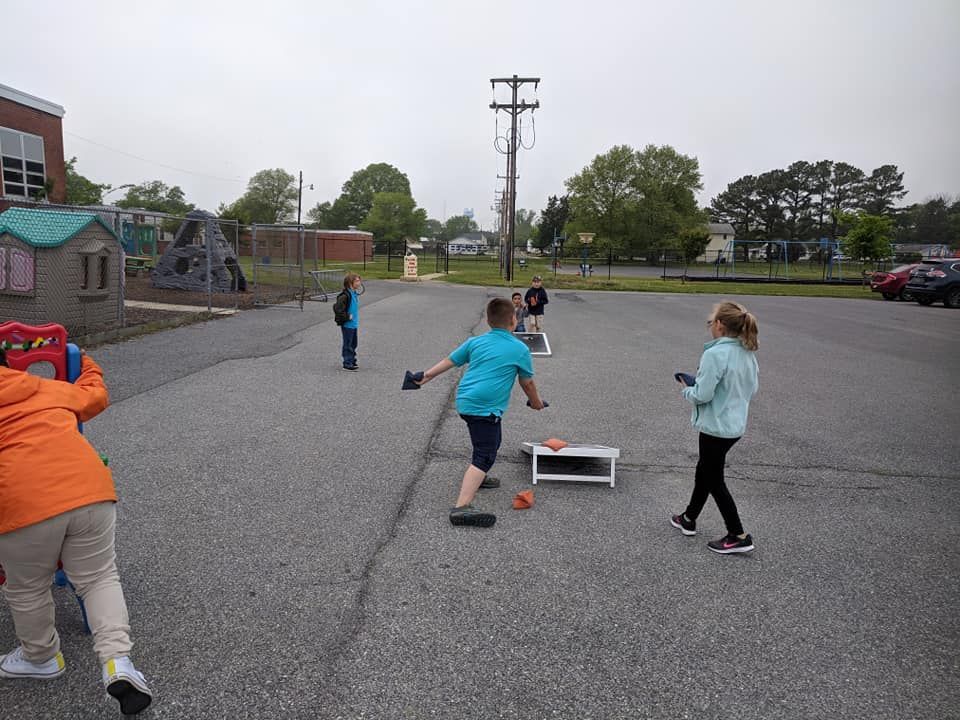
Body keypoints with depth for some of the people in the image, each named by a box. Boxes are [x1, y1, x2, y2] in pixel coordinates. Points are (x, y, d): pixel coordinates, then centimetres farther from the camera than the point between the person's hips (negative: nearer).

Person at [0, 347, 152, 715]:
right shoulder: (49, 388, 20)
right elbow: (95, 396, 36)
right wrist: (88, 367, 54)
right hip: (90, 492, 3)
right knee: (99, 578, 16)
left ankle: (41, 658, 42)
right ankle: (118, 661, 3)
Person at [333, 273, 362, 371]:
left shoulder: (355, 294, 8)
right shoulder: (345, 295, -21)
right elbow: (337, 308, -26)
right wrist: (347, 317, -19)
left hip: (354, 324, 9)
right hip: (347, 325, -9)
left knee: (353, 344, 17)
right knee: (347, 344, 0)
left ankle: (352, 361, 29)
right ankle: (347, 364, 8)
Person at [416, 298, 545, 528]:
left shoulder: (476, 342, 13)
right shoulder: (520, 349, 0)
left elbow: (449, 361, 16)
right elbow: (527, 382, 11)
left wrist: (426, 376, 27)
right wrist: (536, 402, 29)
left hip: (464, 402, 8)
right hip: (485, 408, -8)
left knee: (491, 441, 30)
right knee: (484, 456, -13)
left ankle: (477, 479, 48)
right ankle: (462, 507, -25)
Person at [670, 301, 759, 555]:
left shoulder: (715, 354, -24)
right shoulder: (748, 353, 3)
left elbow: (702, 395, -23)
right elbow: (752, 389, 12)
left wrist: (686, 390, -3)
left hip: (716, 427, -9)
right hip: (736, 425, 9)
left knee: (714, 481, 7)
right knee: (704, 470, 23)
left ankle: (738, 536, 13)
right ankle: (689, 519, 38)